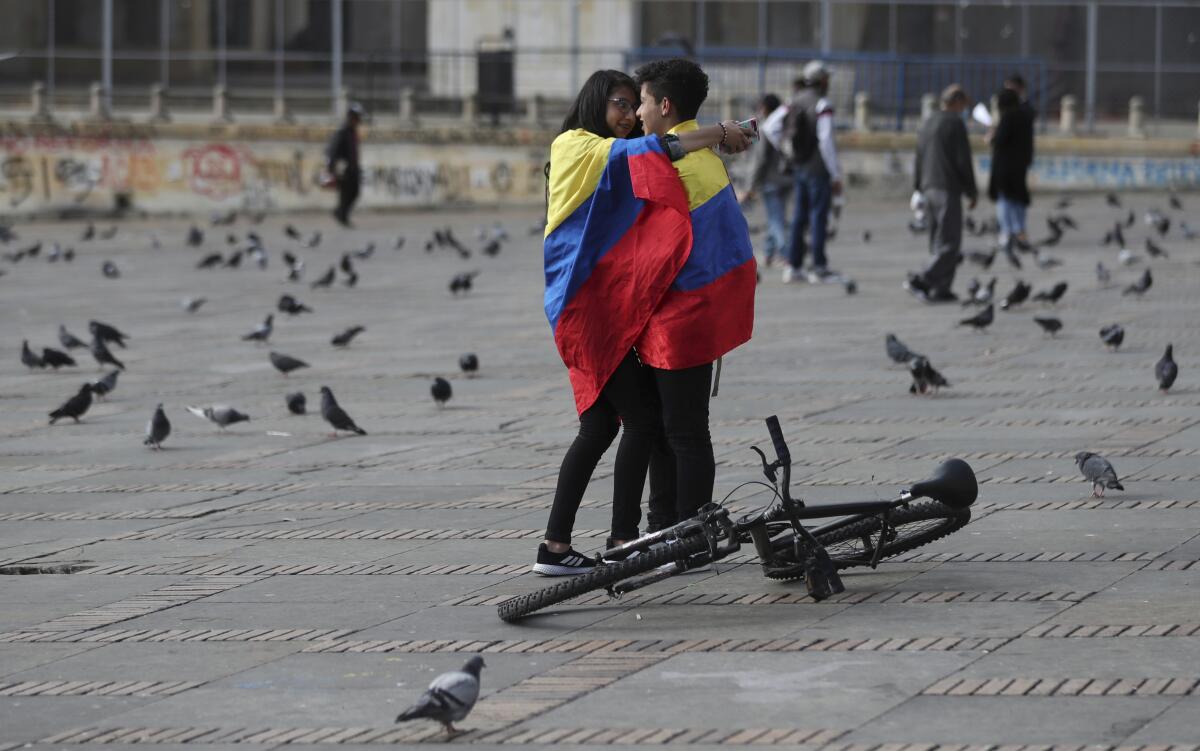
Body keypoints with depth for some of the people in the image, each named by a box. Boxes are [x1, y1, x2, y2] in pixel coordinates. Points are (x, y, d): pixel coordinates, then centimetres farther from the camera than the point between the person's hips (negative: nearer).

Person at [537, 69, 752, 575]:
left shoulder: (608, 161, 24)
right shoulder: (576, 147, -5)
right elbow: (643, 151, -21)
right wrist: (719, 133, -19)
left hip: (609, 304, 10)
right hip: (588, 301, -10)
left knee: (600, 426, 7)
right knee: (644, 418, -11)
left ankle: (556, 546, 7)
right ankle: (624, 542, -9)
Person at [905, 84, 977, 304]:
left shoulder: (927, 125, 14)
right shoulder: (955, 124, -10)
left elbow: (919, 160, 17)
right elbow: (963, 162, -11)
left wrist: (917, 189, 22)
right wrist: (972, 192, -4)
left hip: (928, 188, 8)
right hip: (948, 189, -8)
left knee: (940, 242, 12)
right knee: (950, 244, -7)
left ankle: (940, 289, 9)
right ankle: (921, 281, -17)